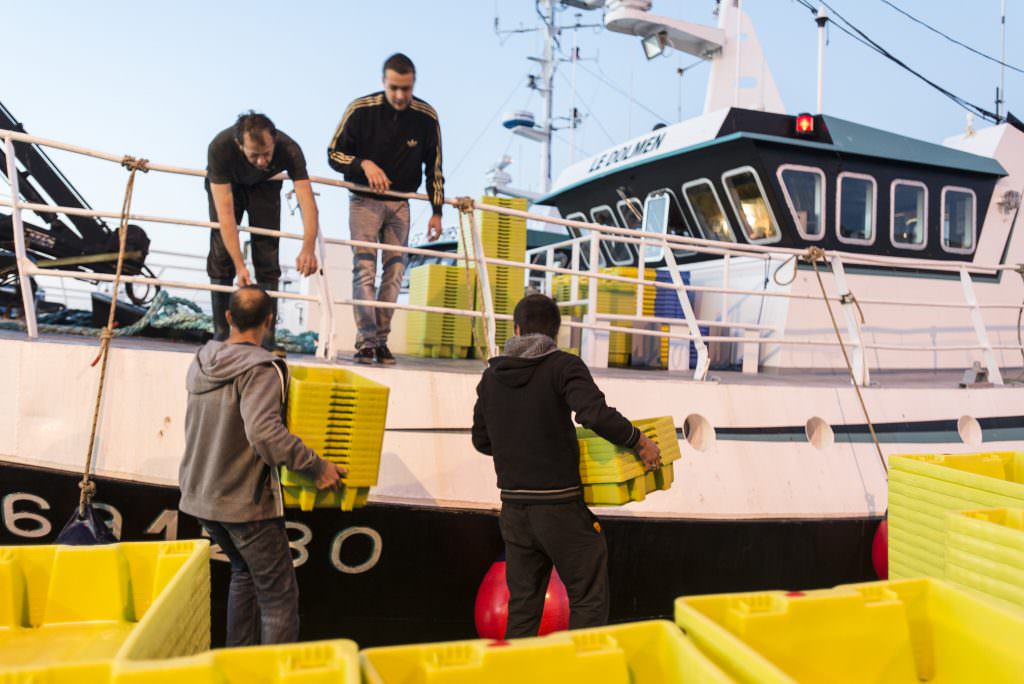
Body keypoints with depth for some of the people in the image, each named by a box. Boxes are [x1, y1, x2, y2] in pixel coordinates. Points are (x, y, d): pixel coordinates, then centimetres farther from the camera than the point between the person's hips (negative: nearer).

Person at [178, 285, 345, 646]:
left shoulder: (200, 363, 4)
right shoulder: (261, 369, -21)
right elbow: (264, 432, -35)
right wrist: (316, 466, -27)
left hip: (200, 495, 8)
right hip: (245, 502, -8)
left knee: (244, 573, 27)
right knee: (279, 596, 2)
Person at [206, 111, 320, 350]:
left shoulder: (289, 149, -38)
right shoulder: (220, 148, -40)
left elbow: (308, 203, -44)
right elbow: (225, 213, -43)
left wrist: (309, 249, -60)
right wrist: (240, 266, -49)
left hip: (265, 185, 1)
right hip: (226, 184, 0)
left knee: (267, 257, -10)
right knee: (221, 254, -9)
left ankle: (266, 339, -7)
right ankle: (221, 335, -2)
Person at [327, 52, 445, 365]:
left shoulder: (426, 117, -6)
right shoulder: (361, 110, -13)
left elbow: (434, 167, 3)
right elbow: (334, 153, -5)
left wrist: (437, 212, 0)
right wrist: (364, 164, -25)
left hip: (400, 203, 3)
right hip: (364, 200, -2)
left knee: (395, 270, 0)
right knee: (364, 267, -13)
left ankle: (382, 340, 8)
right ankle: (366, 341, -13)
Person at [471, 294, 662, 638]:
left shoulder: (492, 375, 7)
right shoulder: (563, 366, -9)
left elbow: (481, 440, 13)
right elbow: (596, 414, -25)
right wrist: (639, 441, -11)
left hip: (513, 507, 5)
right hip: (560, 506, -5)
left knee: (522, 605, 15)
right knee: (589, 600, 8)